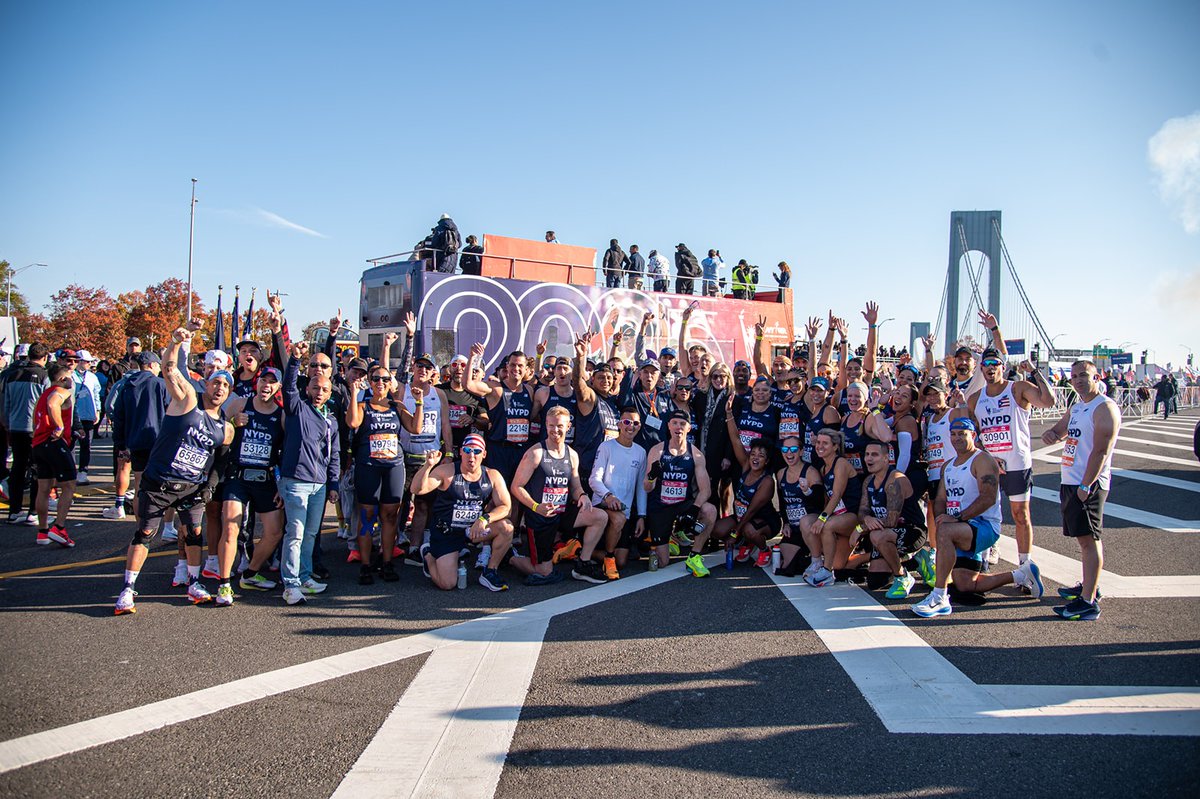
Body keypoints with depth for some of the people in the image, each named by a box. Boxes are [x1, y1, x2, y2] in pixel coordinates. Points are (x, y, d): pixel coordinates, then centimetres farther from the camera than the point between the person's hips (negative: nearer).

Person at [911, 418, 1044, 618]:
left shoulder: (983, 460, -8)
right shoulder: (948, 466, 18)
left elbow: (988, 498, -20)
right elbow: (940, 499, 14)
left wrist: (957, 517, -26)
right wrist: (940, 516, -9)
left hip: (985, 525, -9)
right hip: (961, 530, 9)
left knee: (945, 531, -37)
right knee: (966, 585, 5)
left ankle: (939, 598, -35)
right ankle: (1020, 575, 25)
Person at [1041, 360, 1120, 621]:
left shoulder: (1105, 408, -11)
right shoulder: (1077, 407, 18)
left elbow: (1101, 451, -18)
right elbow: (1059, 431, 26)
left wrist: (1086, 485, -23)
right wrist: (1050, 434, 0)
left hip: (1089, 484, -9)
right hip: (1069, 481, 9)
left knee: (1089, 539, -11)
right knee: (1084, 538, 17)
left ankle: (1088, 602, -11)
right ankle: (1089, 586, 28)